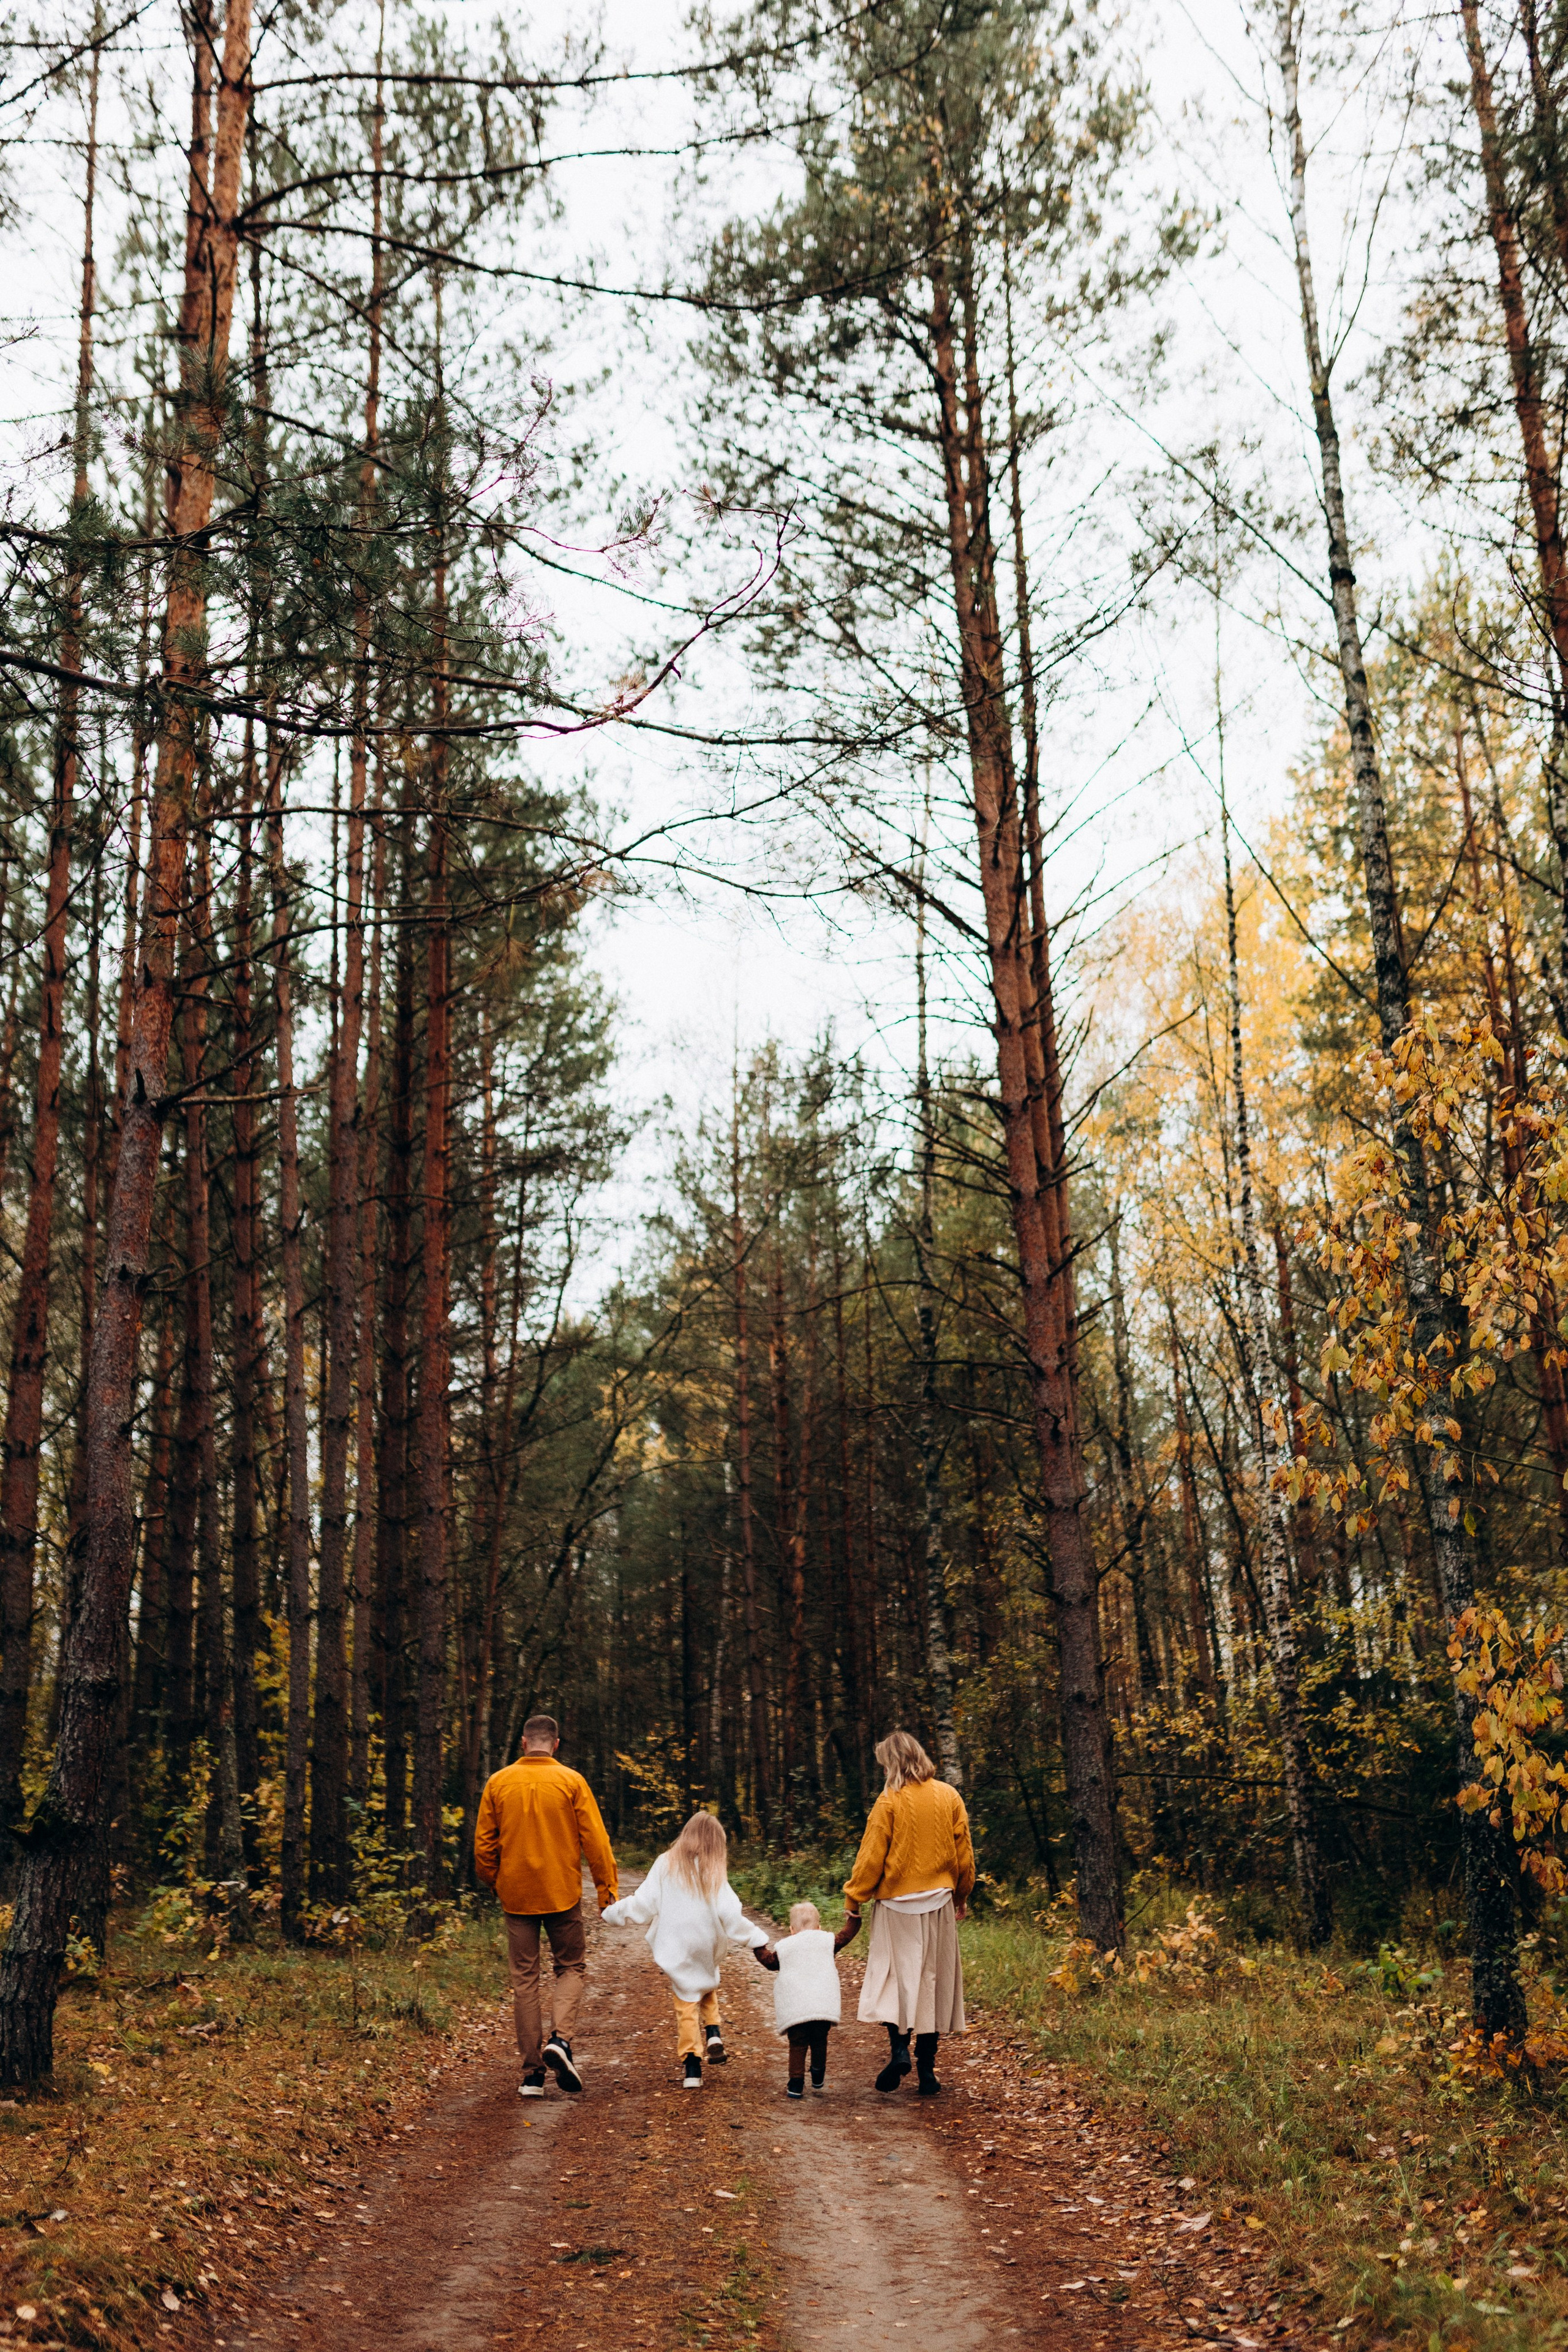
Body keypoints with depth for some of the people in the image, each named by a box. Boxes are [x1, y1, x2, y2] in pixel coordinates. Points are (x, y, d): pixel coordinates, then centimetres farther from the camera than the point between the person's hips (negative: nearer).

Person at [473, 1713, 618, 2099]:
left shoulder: (498, 1783, 1)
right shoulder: (571, 1781, -4)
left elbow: (483, 1846, 5)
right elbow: (595, 1840, -6)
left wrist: (494, 1884, 21)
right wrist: (607, 1891, 0)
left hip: (516, 1895, 2)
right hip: (562, 1894, -2)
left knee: (524, 1978, 9)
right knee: (571, 1966, 14)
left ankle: (532, 2073, 7)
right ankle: (559, 2038, -10)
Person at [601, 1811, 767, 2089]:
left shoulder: (665, 1865, -4)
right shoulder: (714, 1874, -8)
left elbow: (643, 1904, -3)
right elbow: (730, 1915, -11)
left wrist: (612, 1914, 11)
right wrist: (756, 1939, -1)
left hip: (675, 1949, 0)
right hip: (706, 1949, 0)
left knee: (686, 2005, 7)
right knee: (708, 1990, 25)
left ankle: (691, 2069, 3)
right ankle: (713, 2034, 3)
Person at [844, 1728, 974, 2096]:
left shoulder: (890, 1801, -9)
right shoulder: (949, 1797, 3)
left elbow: (872, 1856, -8)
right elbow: (964, 1851, 9)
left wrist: (853, 1900, 1)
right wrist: (962, 1895, 22)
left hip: (898, 1903, -3)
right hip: (938, 1903, 3)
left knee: (894, 1974, 7)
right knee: (933, 1981, 9)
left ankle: (898, 2046, -13)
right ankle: (927, 2069, 10)